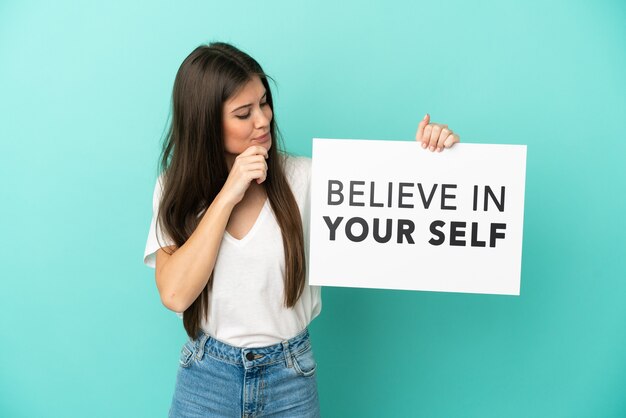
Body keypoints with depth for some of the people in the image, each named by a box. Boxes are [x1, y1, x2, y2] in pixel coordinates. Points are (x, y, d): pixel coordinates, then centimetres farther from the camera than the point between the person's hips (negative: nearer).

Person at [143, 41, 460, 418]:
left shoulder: (303, 178, -11)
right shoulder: (176, 189, -7)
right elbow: (175, 294, -18)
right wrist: (227, 195, -22)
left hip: (291, 377, 0)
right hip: (207, 376, 1)